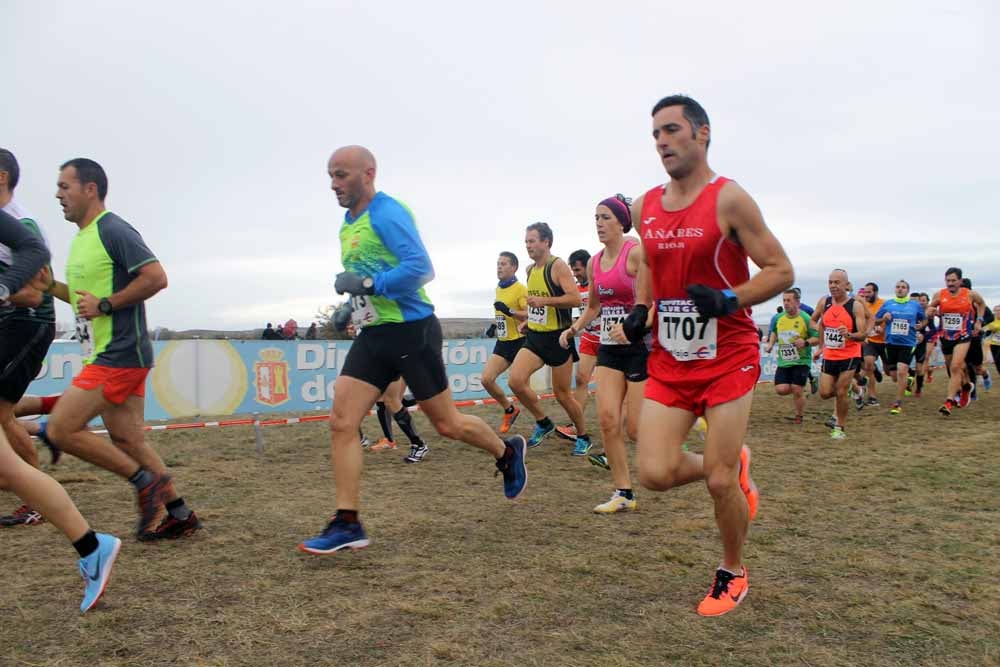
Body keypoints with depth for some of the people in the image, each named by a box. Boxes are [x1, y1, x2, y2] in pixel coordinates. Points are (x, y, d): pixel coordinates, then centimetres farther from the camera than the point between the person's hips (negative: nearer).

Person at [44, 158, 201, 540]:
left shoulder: (113, 230, -11)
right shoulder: (82, 238, 18)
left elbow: (156, 277, -22)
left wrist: (105, 305, -18)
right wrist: (48, 286, 13)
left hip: (118, 355, -10)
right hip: (106, 355, 10)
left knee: (62, 430, -10)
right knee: (127, 441, 10)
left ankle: (147, 481, -1)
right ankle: (179, 514, 17)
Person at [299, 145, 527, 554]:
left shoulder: (387, 213, -13)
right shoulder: (348, 224, 14)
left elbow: (420, 267, -23)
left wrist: (366, 284, -24)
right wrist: (352, 304, 14)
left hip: (411, 331, -8)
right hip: (372, 336, 8)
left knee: (447, 424, 5)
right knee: (341, 423, -4)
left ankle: (508, 453, 34)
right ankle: (347, 524, 2)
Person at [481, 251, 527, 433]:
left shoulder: (520, 288, -11)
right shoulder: (498, 288, 13)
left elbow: (529, 315, -19)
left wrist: (509, 311, -30)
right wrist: (494, 324, 13)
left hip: (519, 342, -7)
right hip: (502, 342, 7)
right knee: (487, 379, -4)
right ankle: (509, 409, 18)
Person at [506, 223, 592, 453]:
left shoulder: (558, 266, -12)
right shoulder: (530, 269, 11)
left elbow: (576, 298, -22)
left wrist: (544, 301, -27)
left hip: (558, 338, -6)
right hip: (534, 337, 6)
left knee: (562, 394, 2)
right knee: (516, 381, -13)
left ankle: (583, 437, 25)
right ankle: (543, 423, 10)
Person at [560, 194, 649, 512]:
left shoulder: (637, 253, -11)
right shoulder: (594, 263, 10)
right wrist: (574, 329, 7)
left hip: (640, 345, -6)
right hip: (609, 347, 7)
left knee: (636, 428, -3)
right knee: (607, 418, -4)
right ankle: (624, 494, 7)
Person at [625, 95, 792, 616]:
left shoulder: (728, 199, -10)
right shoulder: (645, 207, 7)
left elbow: (781, 271, -8)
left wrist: (728, 299, -23)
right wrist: (640, 310, 7)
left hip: (727, 359, -5)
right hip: (668, 362, 5)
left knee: (720, 482, -1)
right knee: (655, 473, -4)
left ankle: (732, 573, 28)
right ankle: (735, 464, 29)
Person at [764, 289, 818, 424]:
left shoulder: (806, 319, -11)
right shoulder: (779, 318, 5)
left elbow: (817, 337, -8)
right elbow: (774, 332, 25)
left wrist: (806, 342, -26)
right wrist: (770, 344, 9)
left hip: (801, 362, -4)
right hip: (783, 362, 4)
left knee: (797, 391, -5)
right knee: (781, 390, -6)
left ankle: (799, 417, 18)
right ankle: (800, 388, 28)